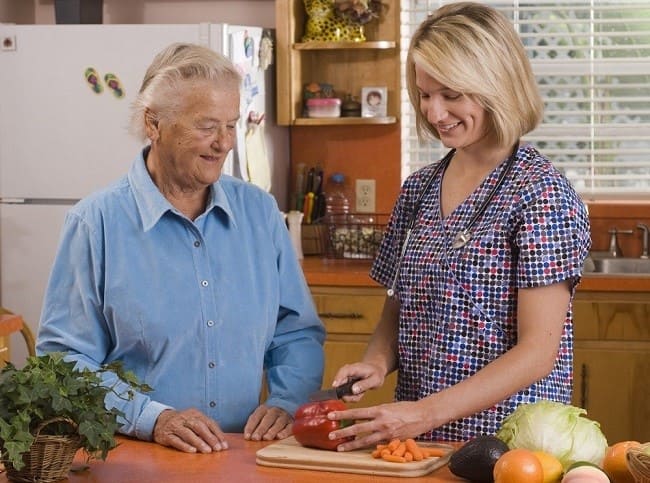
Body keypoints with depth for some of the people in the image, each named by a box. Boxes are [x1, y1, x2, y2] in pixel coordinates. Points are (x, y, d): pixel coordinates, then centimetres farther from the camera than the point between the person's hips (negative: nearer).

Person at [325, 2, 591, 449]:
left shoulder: (540, 192, -8)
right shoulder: (419, 190, 12)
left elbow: (538, 351, -12)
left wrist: (426, 413, -20)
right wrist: (377, 362, -1)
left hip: (505, 440, -5)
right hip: (414, 442, 5)